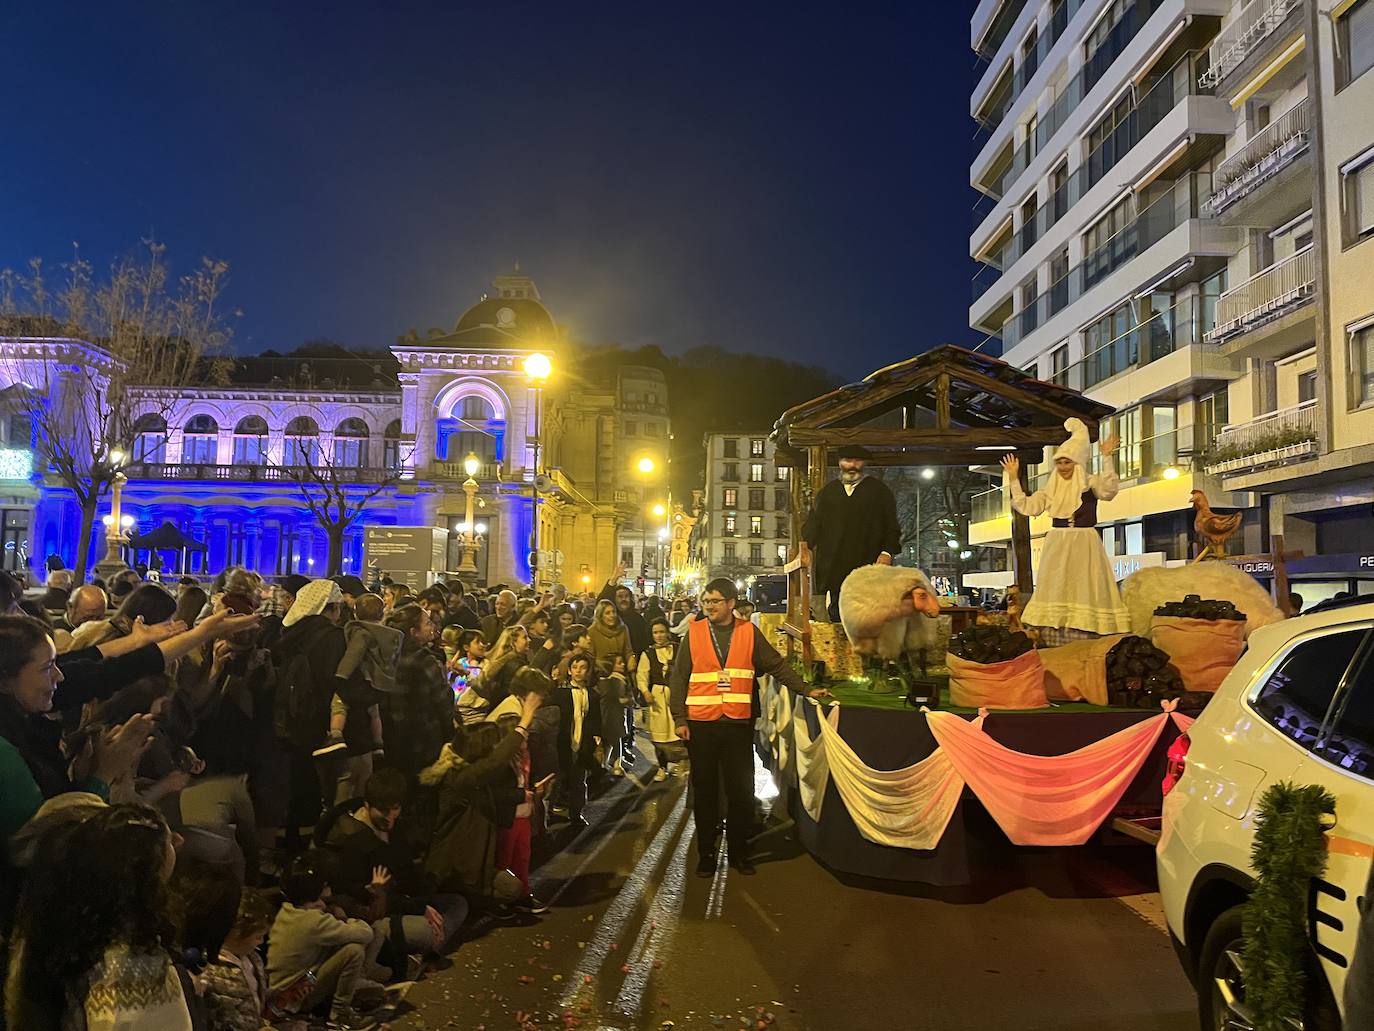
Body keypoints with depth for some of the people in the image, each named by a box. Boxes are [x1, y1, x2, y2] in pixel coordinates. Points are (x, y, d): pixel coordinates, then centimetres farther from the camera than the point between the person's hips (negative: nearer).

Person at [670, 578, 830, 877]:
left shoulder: (749, 632, 2)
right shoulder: (695, 632, 1)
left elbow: (777, 665, 6)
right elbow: (679, 678, 1)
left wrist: (805, 690, -1)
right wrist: (680, 718, -5)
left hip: (738, 725, 0)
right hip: (701, 725, 0)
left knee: (741, 790, 6)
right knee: (705, 791, 8)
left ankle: (738, 851, 21)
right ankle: (706, 854, 20)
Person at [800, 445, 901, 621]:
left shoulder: (880, 491, 10)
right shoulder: (826, 492, 18)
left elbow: (892, 527, 6)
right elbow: (813, 523, 12)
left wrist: (887, 552, -9)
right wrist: (805, 545, -6)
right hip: (834, 570, 3)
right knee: (836, 617, 4)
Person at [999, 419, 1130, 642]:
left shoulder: (1091, 482, 0)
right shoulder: (1051, 489, 13)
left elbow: (1109, 490, -20)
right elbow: (1026, 506, 8)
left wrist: (1107, 458, -26)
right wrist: (1014, 479, 5)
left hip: (1084, 546, -5)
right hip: (1056, 547, 5)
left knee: (1082, 592, -8)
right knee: (1054, 592, 3)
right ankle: (1055, 648, 6)